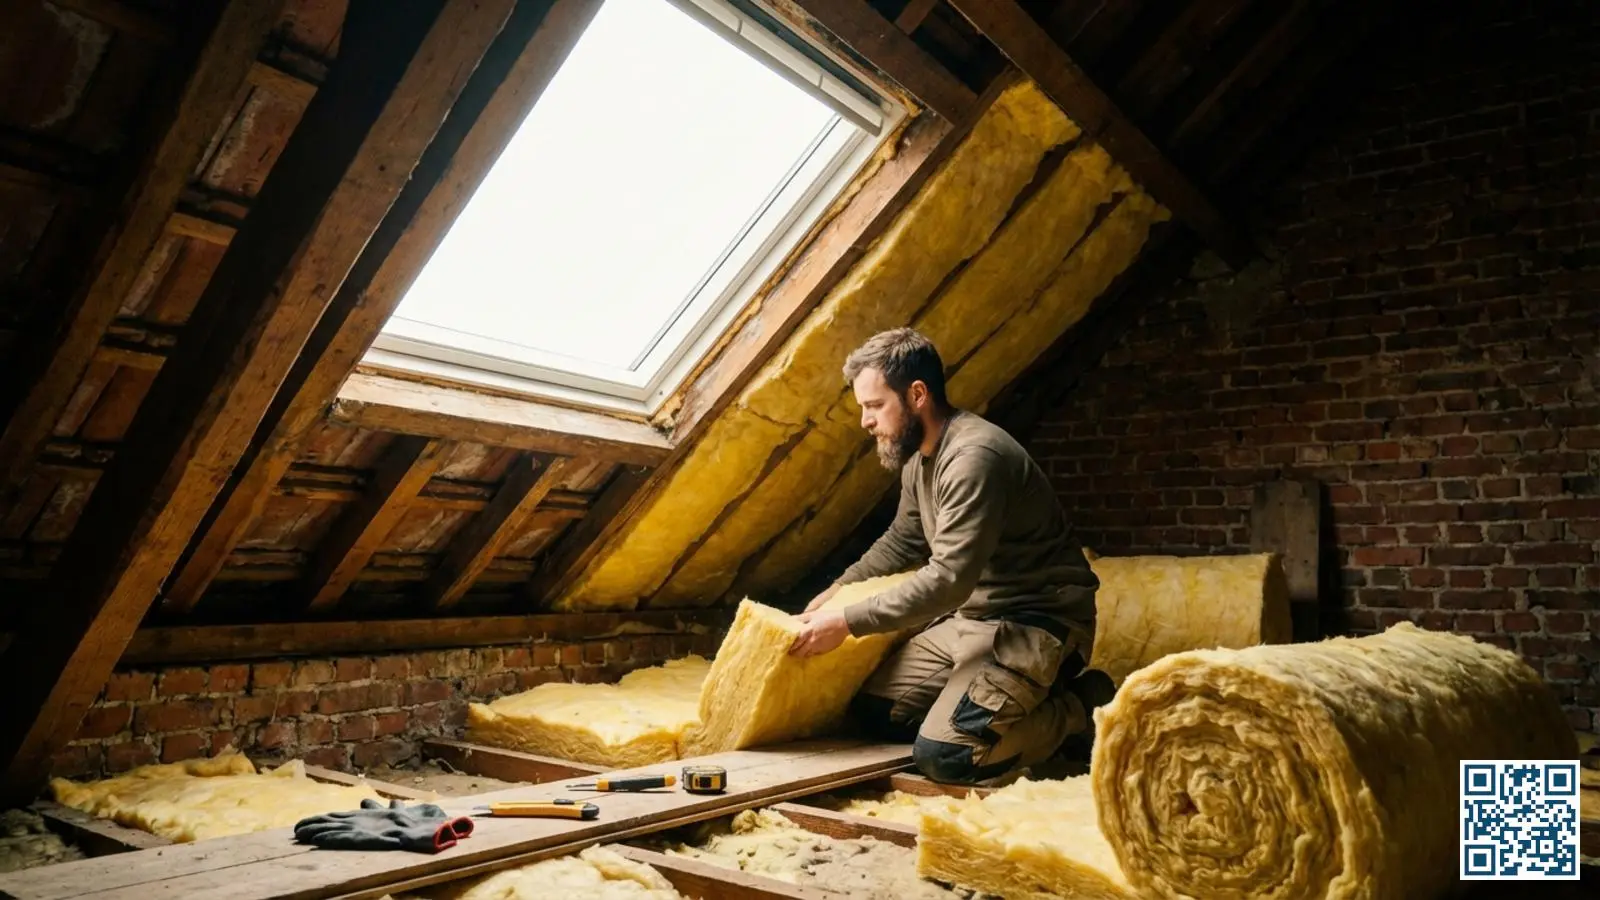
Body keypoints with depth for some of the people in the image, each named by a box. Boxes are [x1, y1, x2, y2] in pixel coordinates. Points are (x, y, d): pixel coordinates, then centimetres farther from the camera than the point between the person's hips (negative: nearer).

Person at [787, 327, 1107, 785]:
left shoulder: (974, 456, -25)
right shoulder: (919, 457, 7)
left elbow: (949, 579, -31)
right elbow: (901, 542, 23)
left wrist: (847, 622, -27)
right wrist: (835, 592, 15)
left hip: (1035, 621, -10)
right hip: (970, 616, 10)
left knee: (942, 757, -21)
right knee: (875, 712, 3)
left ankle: (1075, 708, 1)